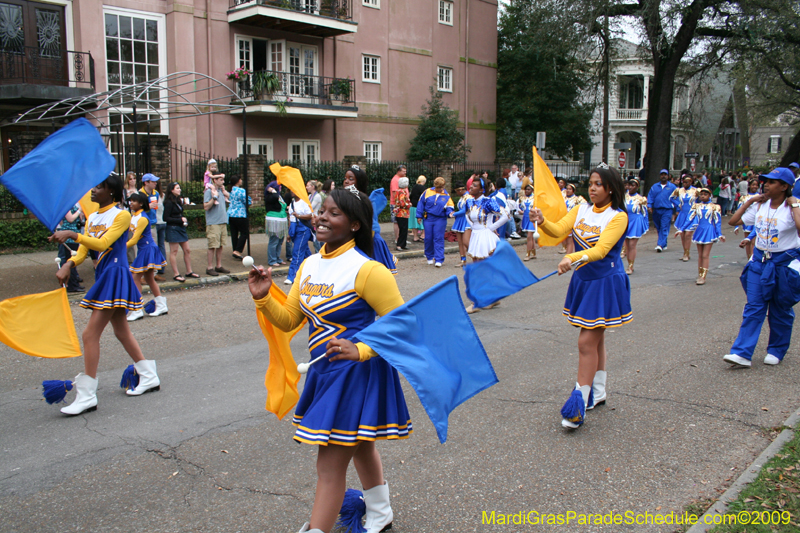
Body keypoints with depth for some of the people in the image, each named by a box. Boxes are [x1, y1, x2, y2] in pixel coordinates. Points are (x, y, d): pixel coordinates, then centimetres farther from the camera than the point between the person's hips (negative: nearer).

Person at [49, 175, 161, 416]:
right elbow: (83, 250, 6)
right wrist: (69, 263, -13)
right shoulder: (92, 218, 13)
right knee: (121, 331, 16)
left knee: (90, 334, -11)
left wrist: (71, 234, -27)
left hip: (115, 276, -9)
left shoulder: (121, 215, -10)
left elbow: (102, 244, -21)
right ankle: (149, 377, 27)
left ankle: (87, 396, -6)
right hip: (103, 276, 9)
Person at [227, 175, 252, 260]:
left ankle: (235, 251, 14)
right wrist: (251, 202, 11)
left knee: (234, 234, 10)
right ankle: (237, 251, -10)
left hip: (231, 215, 8)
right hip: (240, 215, -8)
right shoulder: (241, 191, -13)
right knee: (244, 233, -2)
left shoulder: (231, 190, 11)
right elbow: (248, 202, -13)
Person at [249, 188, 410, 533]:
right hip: (325, 371, 9)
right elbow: (288, 320, 7)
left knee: (329, 467, -4)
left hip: (356, 374, -9)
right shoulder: (310, 265, 3)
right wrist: (263, 298, -10)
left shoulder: (366, 270, -21)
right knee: (360, 447, 27)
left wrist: (360, 351, -30)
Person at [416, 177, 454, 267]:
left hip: (440, 220, -1)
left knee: (439, 239, -4)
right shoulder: (427, 192, 2)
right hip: (428, 218, 1)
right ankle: (429, 257, 25)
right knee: (428, 238, 5)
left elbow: (449, 208, 4)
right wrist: (419, 216, 4)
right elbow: (421, 204, 6)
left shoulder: (446, 196, 3)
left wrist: (450, 213, -19)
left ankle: (439, 260, -2)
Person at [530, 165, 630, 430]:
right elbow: (558, 230, -8)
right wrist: (541, 221, -29)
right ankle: (598, 392, 32)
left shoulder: (618, 217, -13)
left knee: (587, 341, -10)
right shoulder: (581, 210, 4)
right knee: (596, 339, 18)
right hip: (582, 280, 6)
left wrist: (573, 258, -41)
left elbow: (601, 249, -26)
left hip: (605, 283, -6)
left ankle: (580, 400, -3)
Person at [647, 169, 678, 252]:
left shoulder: (672, 187, 5)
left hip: (667, 210, -4)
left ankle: (660, 245, -20)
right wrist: (649, 206, -7)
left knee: (664, 228, -13)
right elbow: (650, 197, 9)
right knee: (658, 228, 10)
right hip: (656, 210, 4)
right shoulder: (654, 187, 12)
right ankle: (664, 245, 24)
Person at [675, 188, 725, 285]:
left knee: (705, 255, -6)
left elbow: (718, 222, 0)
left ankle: (703, 277, -5)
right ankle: (700, 276, 13)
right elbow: (690, 219, 5)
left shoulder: (714, 207, 0)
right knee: (700, 255, 7)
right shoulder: (696, 206, 7)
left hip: (709, 232, -3)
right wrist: (681, 230, -1)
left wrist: (719, 234, -6)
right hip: (699, 231, 3)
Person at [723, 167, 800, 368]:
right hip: (759, 260, 4)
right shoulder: (760, 205, 4)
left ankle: (777, 351, 27)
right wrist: (749, 202, 3)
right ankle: (742, 353, -4)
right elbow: (733, 221, 8)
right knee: (753, 307, -1)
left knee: (780, 310, 10)